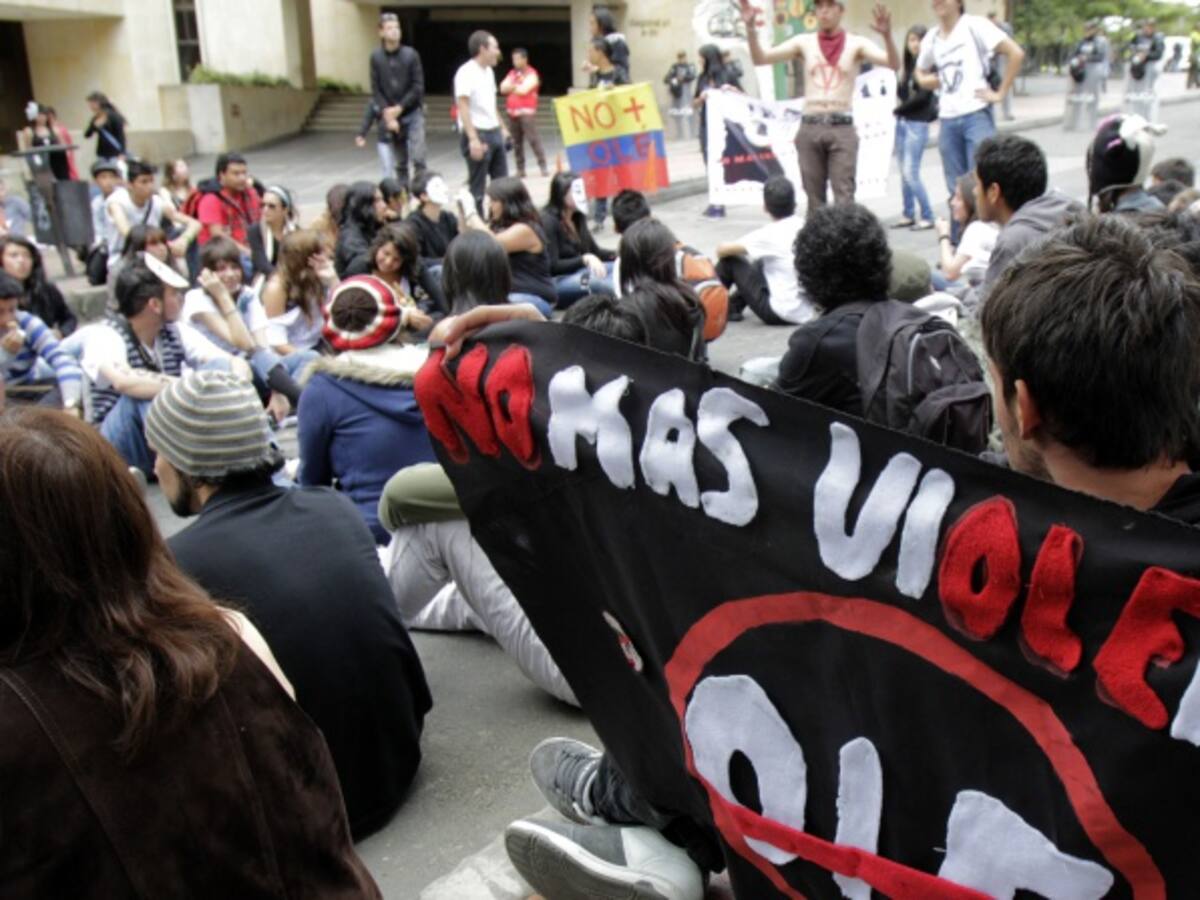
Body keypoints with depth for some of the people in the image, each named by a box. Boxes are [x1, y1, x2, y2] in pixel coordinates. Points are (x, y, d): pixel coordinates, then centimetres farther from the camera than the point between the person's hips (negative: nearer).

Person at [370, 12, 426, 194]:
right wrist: (387, 113, -11)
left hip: (413, 113, -2)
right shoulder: (376, 57, 0)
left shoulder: (411, 54, -5)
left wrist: (399, 108, -11)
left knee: (418, 157, -14)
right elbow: (375, 90, 0)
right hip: (391, 116, 2)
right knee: (399, 162, 7)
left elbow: (418, 87, -6)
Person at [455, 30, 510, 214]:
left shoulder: (488, 71, 14)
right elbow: (463, 108, -20)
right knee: (477, 187, -3)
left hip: (494, 133, 9)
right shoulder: (466, 73, -13)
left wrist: (502, 128, 20)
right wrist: (473, 139, -27)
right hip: (478, 135, -9)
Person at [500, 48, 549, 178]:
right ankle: (520, 169, 10)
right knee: (516, 142, 6)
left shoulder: (532, 74, -4)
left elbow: (523, 90, -16)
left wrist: (511, 87, -2)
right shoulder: (512, 73, 15)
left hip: (527, 112, -6)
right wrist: (516, 86, -9)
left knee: (533, 139, -12)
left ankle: (543, 166, -8)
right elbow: (503, 88, 5)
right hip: (512, 112, 6)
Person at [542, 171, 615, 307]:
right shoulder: (548, 221, -14)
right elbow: (552, 267, -18)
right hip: (556, 282, -8)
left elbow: (594, 251, 16)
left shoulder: (578, 217, 11)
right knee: (597, 282, -36)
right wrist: (585, 259, -28)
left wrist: (617, 254, -3)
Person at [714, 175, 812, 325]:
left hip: (781, 315, -7)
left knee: (730, 259, 3)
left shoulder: (769, 234, -14)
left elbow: (722, 250, -10)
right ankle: (733, 306, 31)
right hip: (810, 313, 7)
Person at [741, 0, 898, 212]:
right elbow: (760, 58, 4)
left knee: (844, 198, -7)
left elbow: (893, 64, -10)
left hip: (842, 128, -2)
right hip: (810, 128, 2)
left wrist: (886, 35, -28)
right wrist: (750, 27, -12)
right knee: (814, 197, 6)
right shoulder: (804, 43, 8)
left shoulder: (856, 44, 3)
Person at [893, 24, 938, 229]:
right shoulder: (908, 65, 12)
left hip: (918, 124, -7)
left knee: (911, 172, -9)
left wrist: (899, 108, -4)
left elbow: (923, 96, -13)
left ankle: (927, 217, 0)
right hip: (902, 122, 7)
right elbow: (901, 93, 10)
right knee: (904, 172, 10)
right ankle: (909, 215, 19)